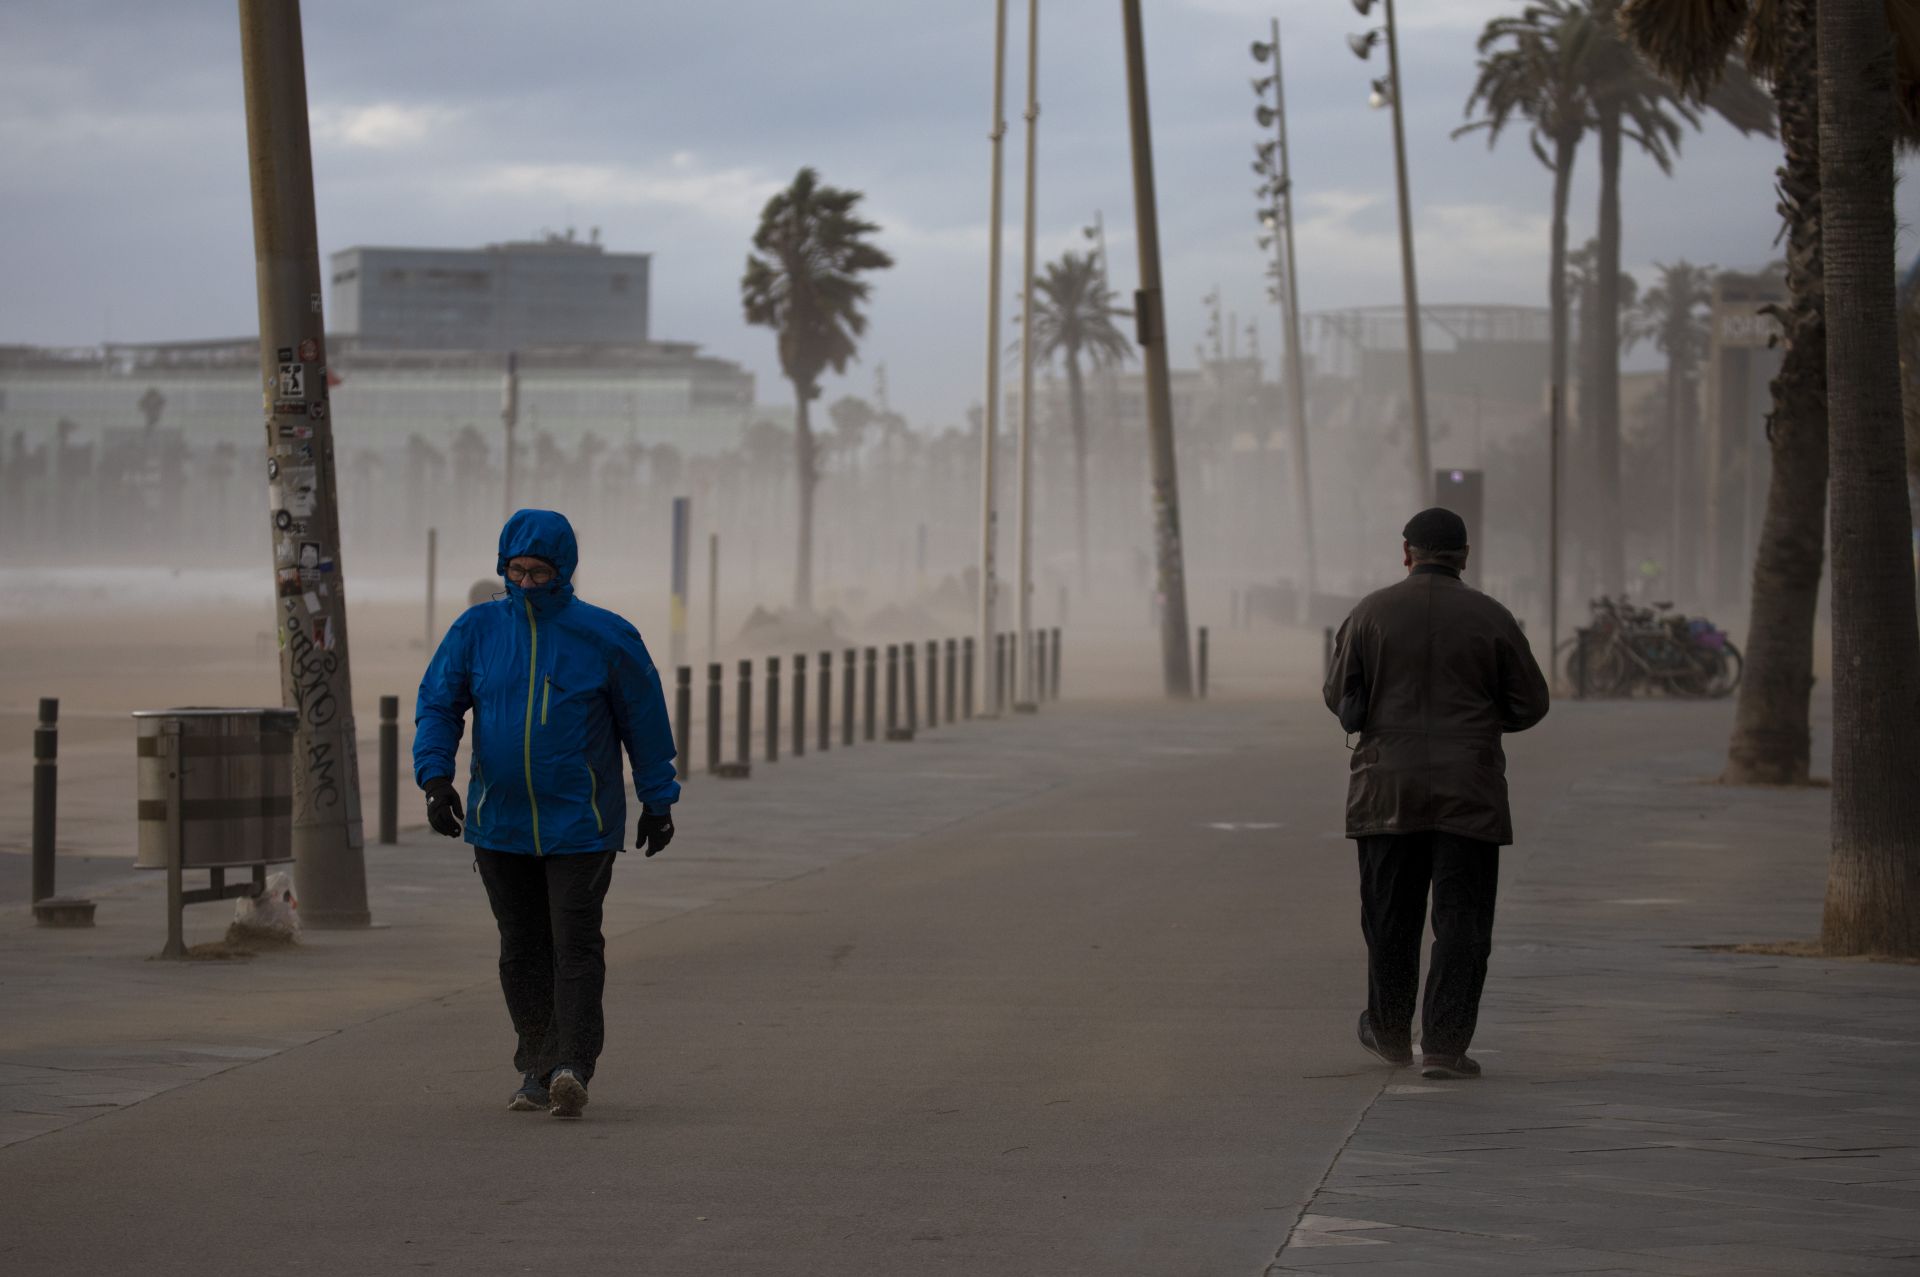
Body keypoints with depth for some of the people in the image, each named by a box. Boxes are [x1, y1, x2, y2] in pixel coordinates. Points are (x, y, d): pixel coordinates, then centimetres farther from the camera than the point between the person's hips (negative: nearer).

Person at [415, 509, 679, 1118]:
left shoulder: (604, 636, -4)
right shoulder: (476, 629, 2)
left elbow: (644, 719, 4)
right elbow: (437, 705, 5)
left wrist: (658, 802, 7)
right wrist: (435, 776, -11)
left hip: (579, 823, -3)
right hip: (500, 824, 3)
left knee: (575, 943, -12)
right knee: (521, 950, 8)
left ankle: (572, 1067, -20)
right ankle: (538, 1071, 17)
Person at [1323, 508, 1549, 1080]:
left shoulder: (1370, 613, -2)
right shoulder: (1491, 619, -3)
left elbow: (1340, 697, 3)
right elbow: (1530, 704, 1)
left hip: (1386, 790, 1)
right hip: (1469, 794, -1)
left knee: (1390, 914, 14)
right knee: (1461, 918, 1)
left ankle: (1390, 1034, 28)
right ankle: (1444, 1046, -5)